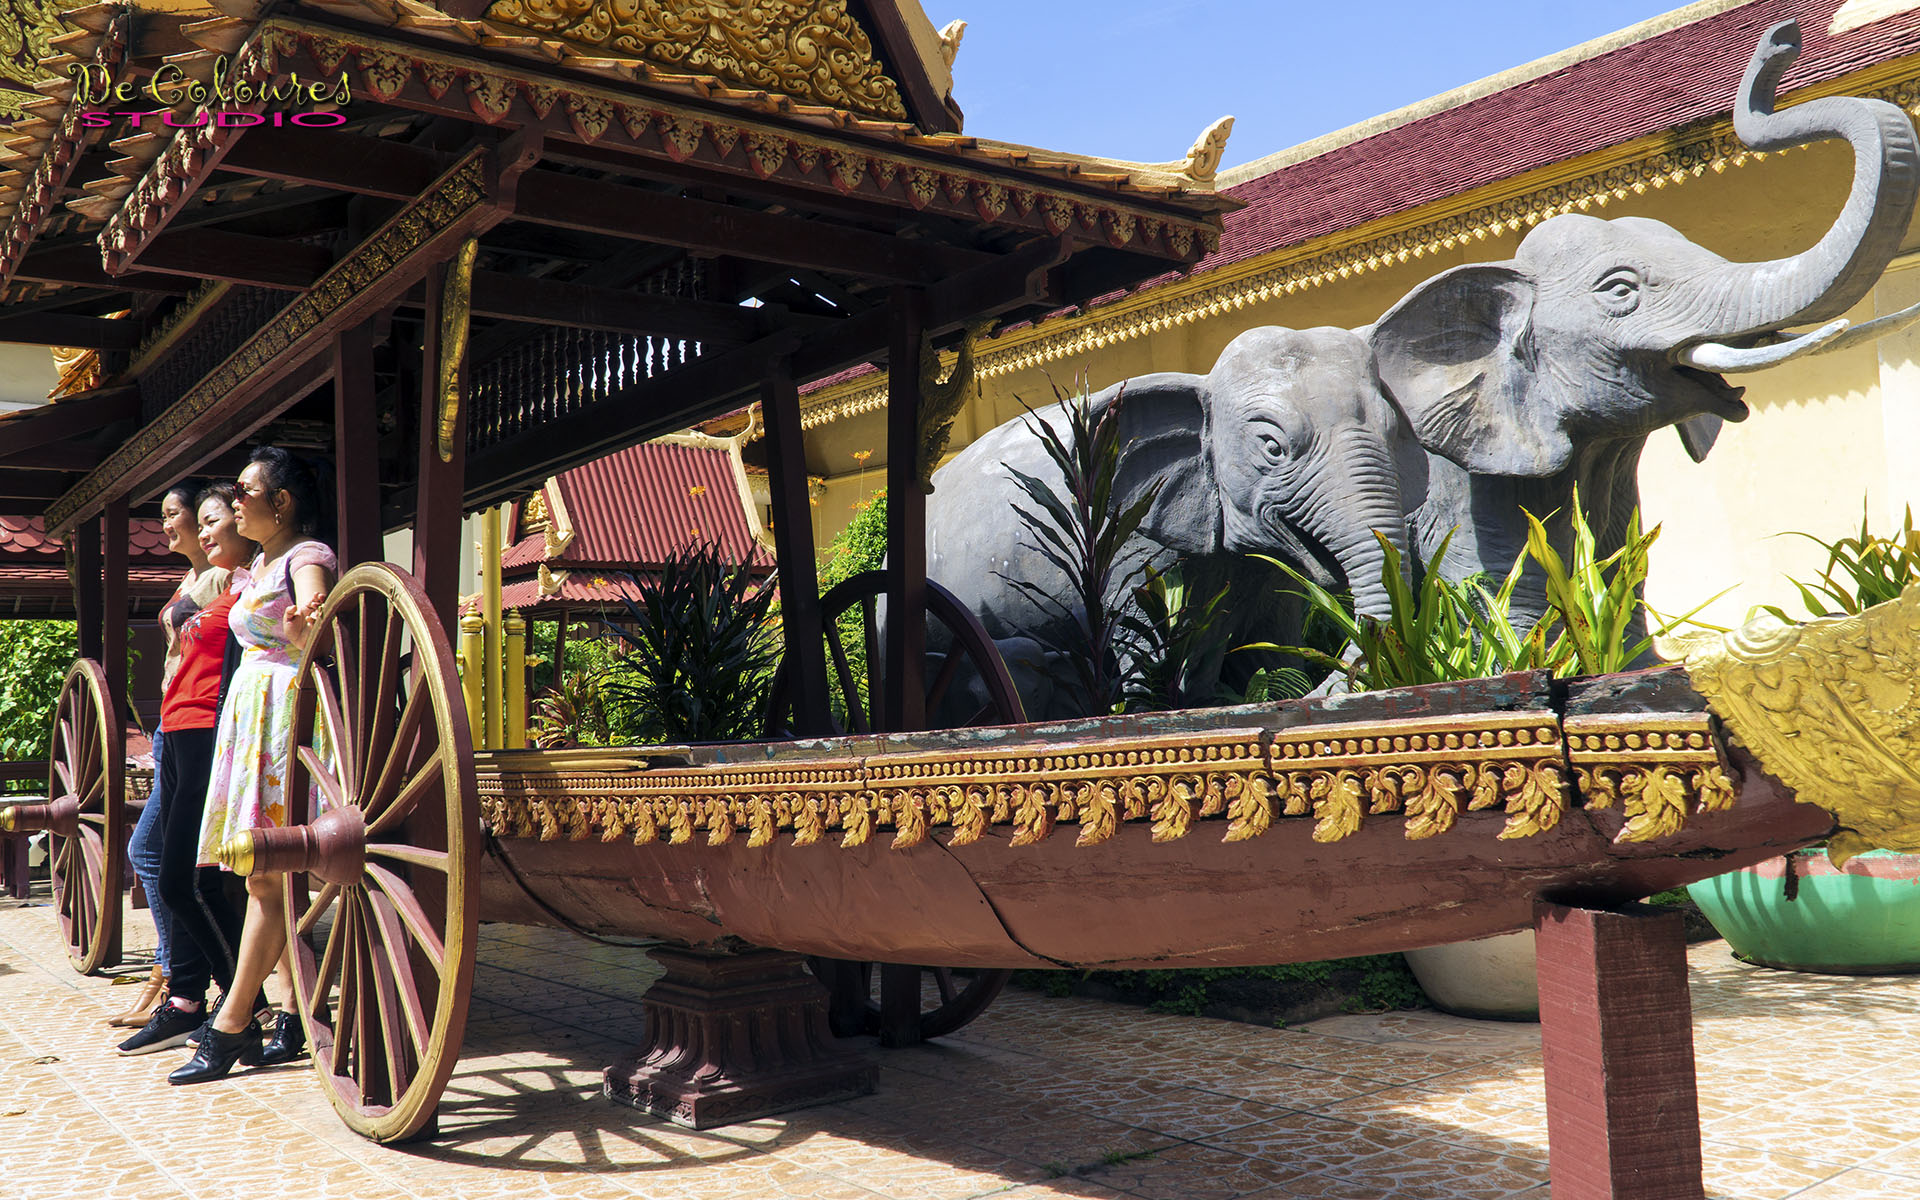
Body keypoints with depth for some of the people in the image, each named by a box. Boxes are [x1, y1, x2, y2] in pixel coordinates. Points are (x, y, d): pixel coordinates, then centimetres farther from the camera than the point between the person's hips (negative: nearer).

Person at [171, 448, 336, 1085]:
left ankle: (231, 1026, -6)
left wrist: (301, 623, -46)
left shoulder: (308, 556, -7)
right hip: (250, 713, 9)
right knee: (269, 875, 7)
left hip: (286, 714, -9)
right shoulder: (259, 563, 21)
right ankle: (296, 1012, 11)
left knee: (267, 875, -8)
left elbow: (313, 637, -25)